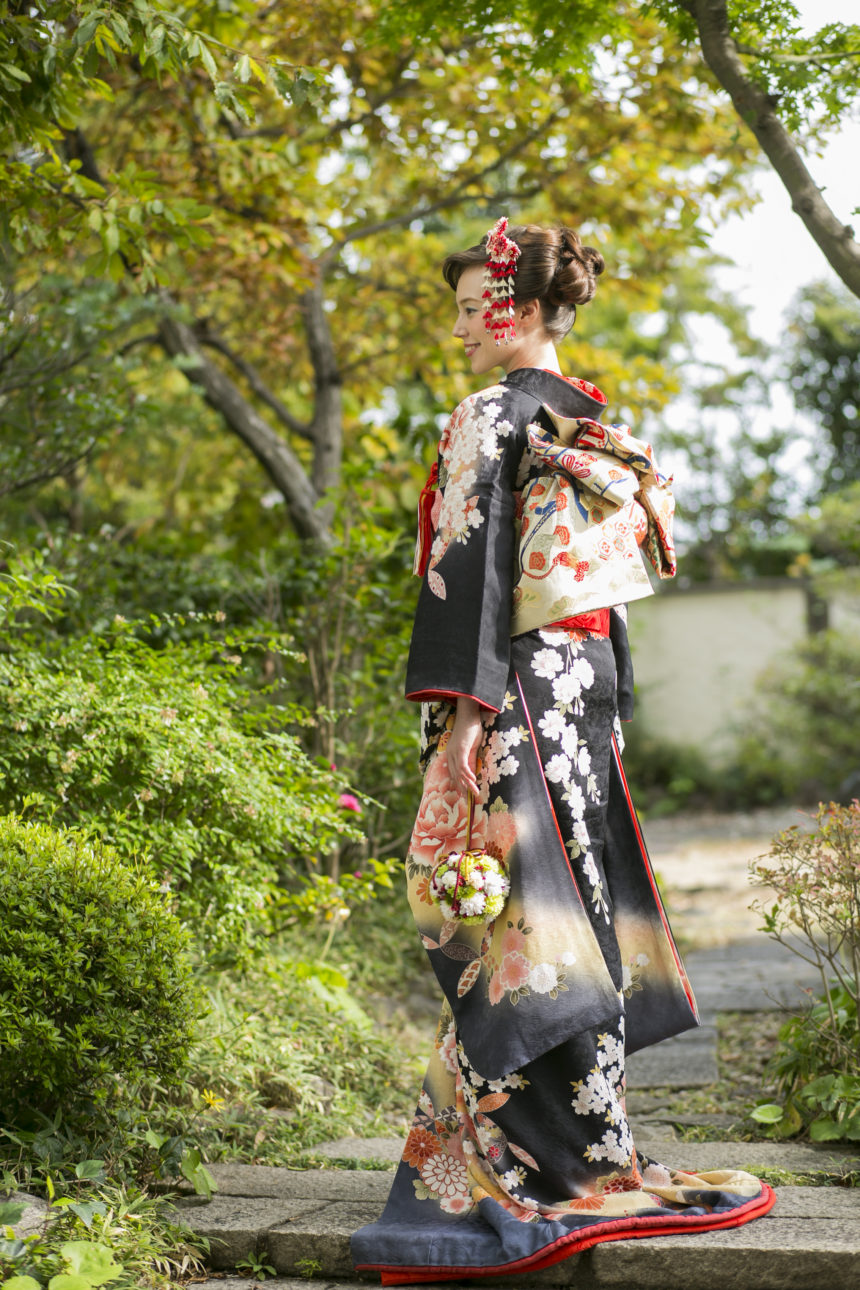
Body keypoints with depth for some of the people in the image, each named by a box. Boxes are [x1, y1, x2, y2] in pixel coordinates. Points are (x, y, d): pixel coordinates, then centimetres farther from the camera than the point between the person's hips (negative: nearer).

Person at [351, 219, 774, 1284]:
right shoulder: (594, 420, 16)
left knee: (524, 896, -6)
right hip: (588, 672, 8)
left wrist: (461, 700, -20)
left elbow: (469, 562, -17)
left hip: (522, 677, -8)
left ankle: (551, 1157, -3)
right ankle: (593, 1142, 18)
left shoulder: (494, 416, -9)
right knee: (579, 882, 11)